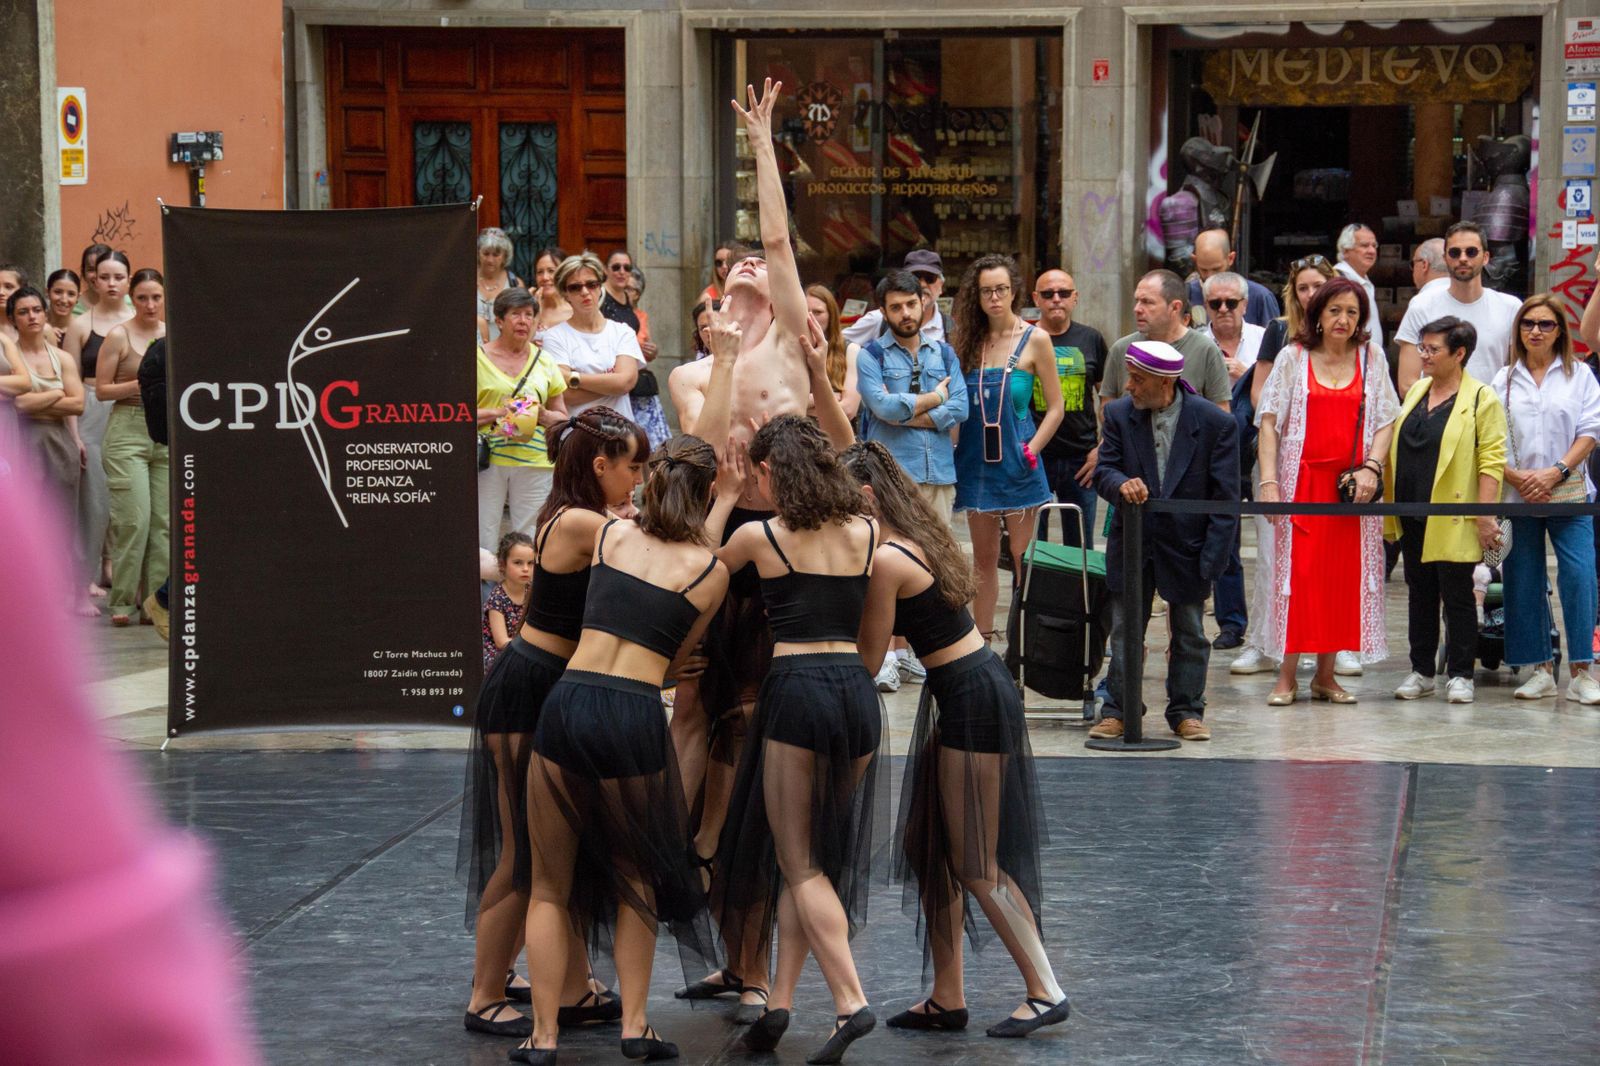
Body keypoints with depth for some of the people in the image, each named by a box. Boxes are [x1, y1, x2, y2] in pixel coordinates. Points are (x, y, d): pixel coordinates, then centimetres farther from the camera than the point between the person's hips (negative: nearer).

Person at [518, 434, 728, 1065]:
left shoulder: (612, 534, 11)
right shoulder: (711, 571, 4)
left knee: (550, 887, 12)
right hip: (636, 716, -2)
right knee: (635, 878, 19)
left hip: (568, 704, 2)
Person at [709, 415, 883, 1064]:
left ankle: (851, 1002, -11)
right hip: (857, 691, 5)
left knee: (800, 862, 2)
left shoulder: (758, 536, 0)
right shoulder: (866, 534, 11)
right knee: (809, 857, 14)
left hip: (796, 692, -5)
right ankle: (779, 1002, 12)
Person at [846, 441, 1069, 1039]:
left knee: (975, 866, -1)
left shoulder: (885, 561, -19)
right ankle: (947, 999, 19)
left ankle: (1045, 991, 6)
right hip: (969, 694, 10)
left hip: (973, 700, -10)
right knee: (926, 846, 14)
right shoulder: (917, 540, 9)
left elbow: (867, 658, -12)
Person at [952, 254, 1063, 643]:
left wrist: (1031, 451, -9)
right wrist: (955, 445, 2)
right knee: (984, 560, 9)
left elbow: (1055, 407, -2)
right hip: (976, 460, 4)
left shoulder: (1034, 340, -3)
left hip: (1015, 461, -4)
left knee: (1022, 559, -3)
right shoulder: (969, 340, 8)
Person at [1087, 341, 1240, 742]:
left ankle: (1187, 712, 21)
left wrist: (1212, 559, -14)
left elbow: (1224, 498, -9)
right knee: (1125, 632, 7)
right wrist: (1121, 484, -27)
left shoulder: (1216, 422, -12)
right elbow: (1104, 470, -2)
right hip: (1132, 543, 2)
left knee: (1190, 634, 9)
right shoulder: (1119, 414, -4)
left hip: (1187, 543, -2)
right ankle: (1118, 711, 16)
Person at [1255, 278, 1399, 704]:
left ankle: (1326, 676, 10)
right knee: (1296, 572, -5)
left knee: (1343, 577, 1)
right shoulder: (1293, 358, 3)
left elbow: (1386, 421, 7)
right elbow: (1269, 421, 0)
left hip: (1350, 485, 2)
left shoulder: (1372, 358, 8)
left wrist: (1371, 467, -10)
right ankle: (1287, 676, 0)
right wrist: (1269, 481, -11)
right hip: (1301, 481, -2)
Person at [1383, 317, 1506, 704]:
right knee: (1420, 594, 12)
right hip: (1412, 518, 6)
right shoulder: (1417, 391, 13)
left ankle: (1460, 675, 10)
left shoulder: (1482, 399, -7)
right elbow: (1397, 448, 18)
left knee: (1457, 596, 2)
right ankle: (1421, 672, 19)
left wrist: (1486, 515, -18)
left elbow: (1491, 461, -12)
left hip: (1452, 520, -6)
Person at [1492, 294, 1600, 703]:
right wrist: (1516, 477, -9)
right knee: (1523, 582, 2)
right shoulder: (1504, 379, 10)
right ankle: (1541, 670, 11)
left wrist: (1557, 472, -12)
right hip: (1517, 496, 2)